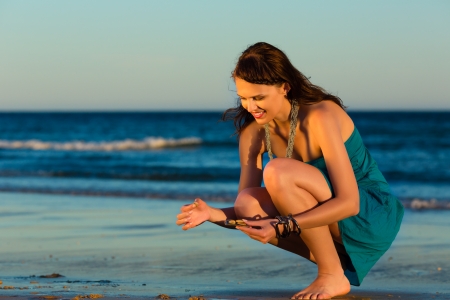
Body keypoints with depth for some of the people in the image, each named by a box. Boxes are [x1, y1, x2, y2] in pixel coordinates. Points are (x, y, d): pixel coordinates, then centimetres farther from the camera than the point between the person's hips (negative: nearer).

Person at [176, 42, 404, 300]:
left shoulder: (320, 116, -22)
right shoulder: (253, 131, -2)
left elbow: (349, 203, -27)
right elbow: (245, 213, -2)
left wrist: (282, 227, -35)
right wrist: (214, 214, -25)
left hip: (373, 218, -7)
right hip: (329, 227, 7)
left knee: (277, 172, -28)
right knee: (249, 203, -19)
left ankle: (333, 276, -17)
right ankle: (335, 262, -4)